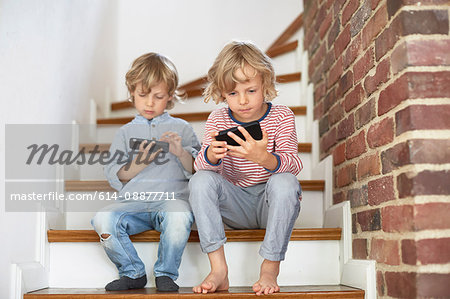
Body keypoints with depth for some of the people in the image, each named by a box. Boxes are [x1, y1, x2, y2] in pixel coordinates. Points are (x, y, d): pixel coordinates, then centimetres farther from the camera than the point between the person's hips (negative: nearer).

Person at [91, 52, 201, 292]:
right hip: (133, 201, 2)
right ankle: (133, 273, -3)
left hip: (171, 198, -2)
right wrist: (139, 162, -6)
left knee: (179, 216, -37)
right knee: (102, 220, -27)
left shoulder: (181, 128, 16)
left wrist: (181, 152, -10)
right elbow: (115, 178, 11)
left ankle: (165, 274, -10)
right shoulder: (126, 132, 20)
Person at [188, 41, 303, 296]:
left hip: (271, 205, -2)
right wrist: (212, 154, -38)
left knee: (284, 182, -33)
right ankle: (219, 269, -24)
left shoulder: (281, 116, -6)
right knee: (200, 180, -23)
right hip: (236, 207, 2)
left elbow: (294, 164, -20)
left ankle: (270, 269, -23)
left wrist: (263, 157, -43)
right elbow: (201, 165, -12)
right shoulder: (217, 120, 0)